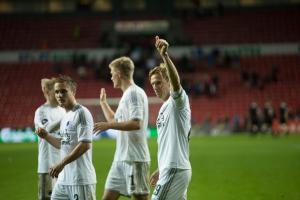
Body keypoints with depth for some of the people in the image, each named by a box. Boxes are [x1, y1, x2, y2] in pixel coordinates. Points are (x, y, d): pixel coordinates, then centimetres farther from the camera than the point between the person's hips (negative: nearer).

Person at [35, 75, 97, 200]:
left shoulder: (81, 113, -11)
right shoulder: (65, 117, 17)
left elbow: (85, 145, -20)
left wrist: (61, 164, -21)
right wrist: (46, 137, 12)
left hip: (81, 180, -9)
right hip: (63, 178, 9)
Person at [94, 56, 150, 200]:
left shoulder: (134, 93, -10)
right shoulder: (126, 95, 19)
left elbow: (136, 123, -23)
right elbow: (116, 121, 31)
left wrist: (108, 125, -20)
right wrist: (103, 103, 37)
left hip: (135, 159, -10)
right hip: (121, 158, 10)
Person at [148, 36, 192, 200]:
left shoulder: (179, 101, -9)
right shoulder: (165, 107, 20)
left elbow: (176, 83, -33)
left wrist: (164, 55, -44)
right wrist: (161, 170, 26)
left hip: (175, 170, -10)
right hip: (170, 169, 10)